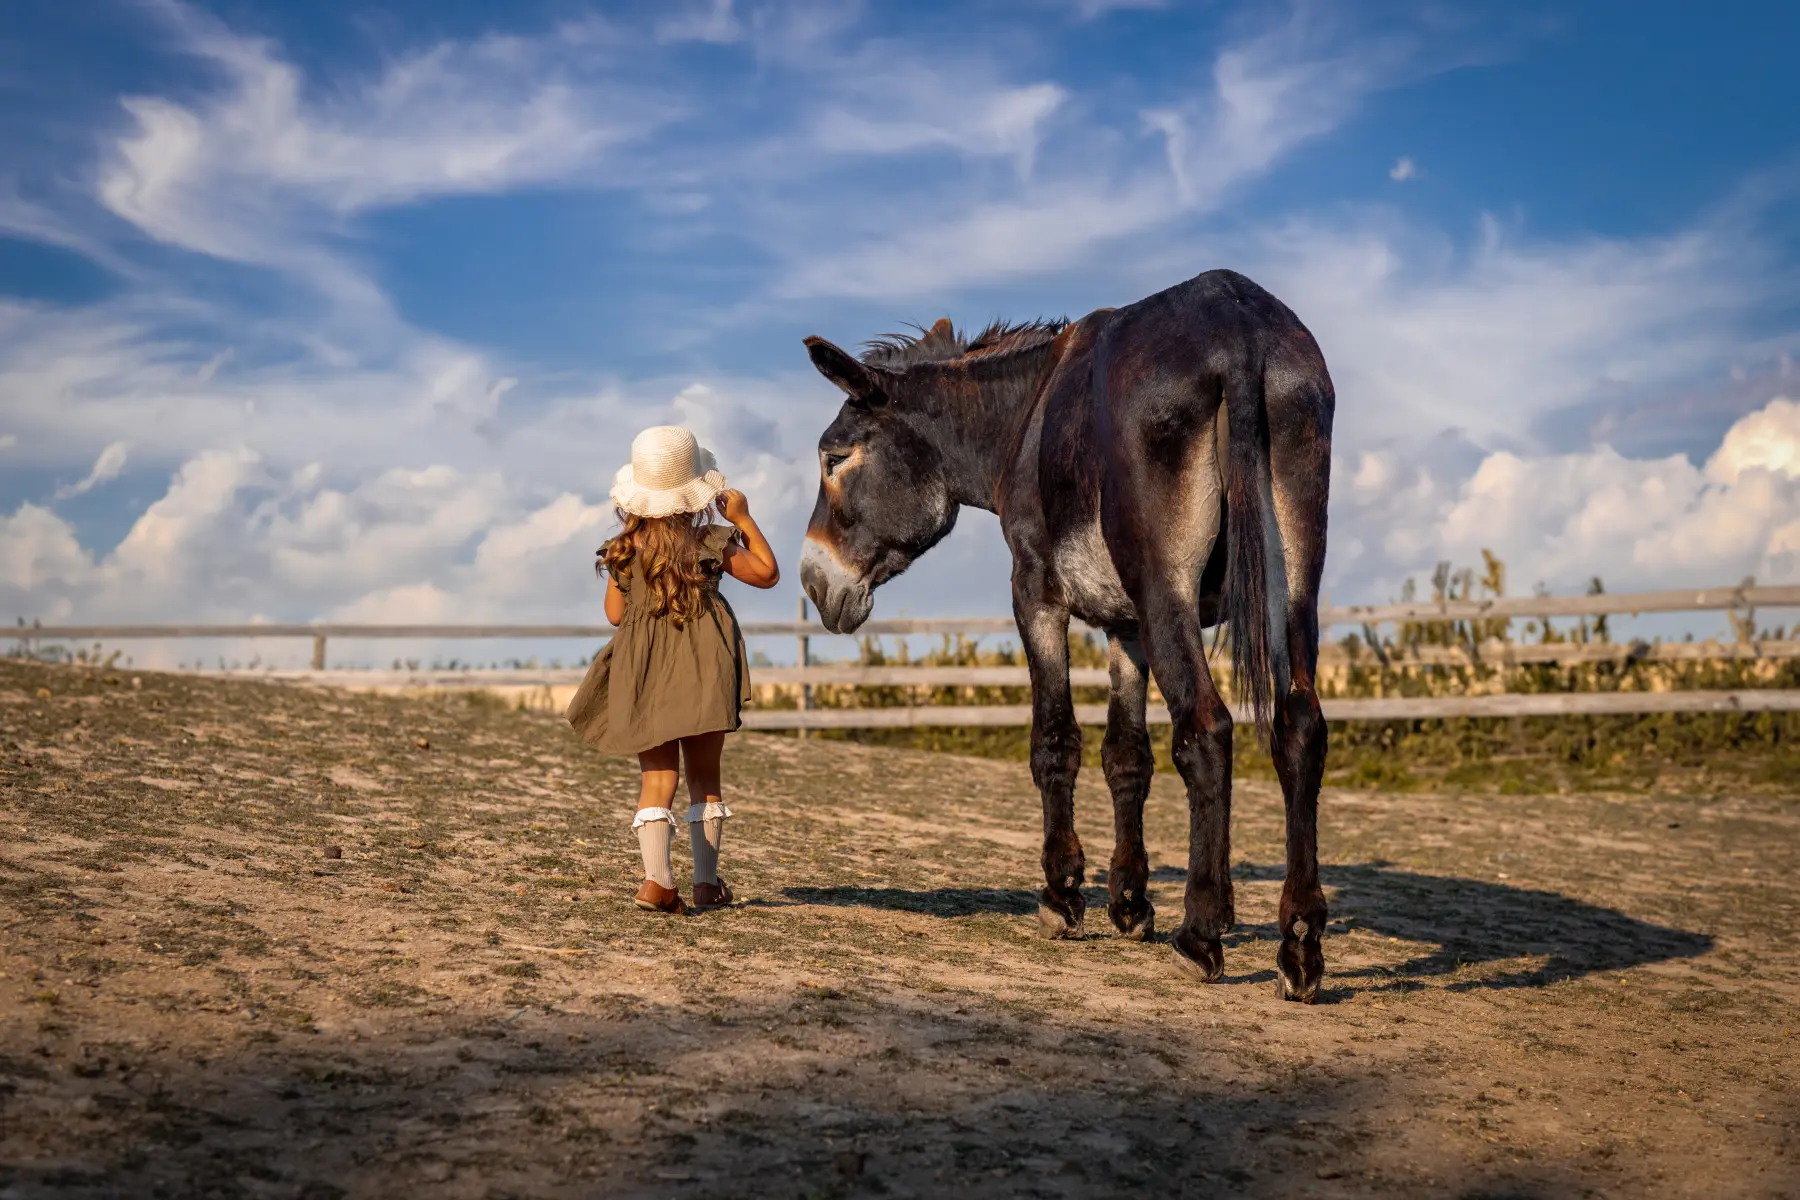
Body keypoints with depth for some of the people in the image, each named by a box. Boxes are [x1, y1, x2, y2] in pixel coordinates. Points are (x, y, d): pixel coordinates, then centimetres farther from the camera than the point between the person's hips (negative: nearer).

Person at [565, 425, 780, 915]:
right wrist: (744, 520, 12)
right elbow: (768, 574, 7)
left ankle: (657, 879, -15)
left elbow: (615, 615, 9)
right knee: (705, 774, 11)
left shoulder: (624, 548, 1)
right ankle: (706, 880, 13)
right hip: (703, 669, -1)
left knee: (657, 777, 3)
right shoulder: (712, 541, -5)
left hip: (642, 672, 1)